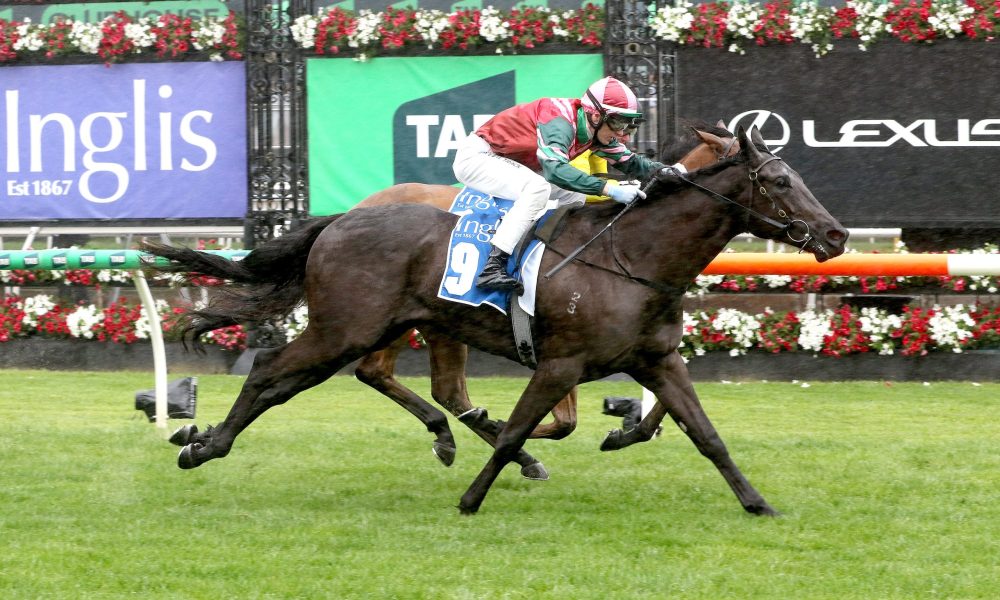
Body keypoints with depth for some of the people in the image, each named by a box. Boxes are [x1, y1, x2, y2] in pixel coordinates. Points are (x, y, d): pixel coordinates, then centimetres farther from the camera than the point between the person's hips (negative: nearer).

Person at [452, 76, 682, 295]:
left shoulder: (596, 130, -3)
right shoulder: (560, 121, -31)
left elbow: (629, 162, 8)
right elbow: (555, 169, -45)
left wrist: (667, 169, -11)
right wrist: (609, 188, -48)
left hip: (509, 163, 10)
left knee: (574, 196, 8)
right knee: (537, 188, -32)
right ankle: (492, 268, -37)